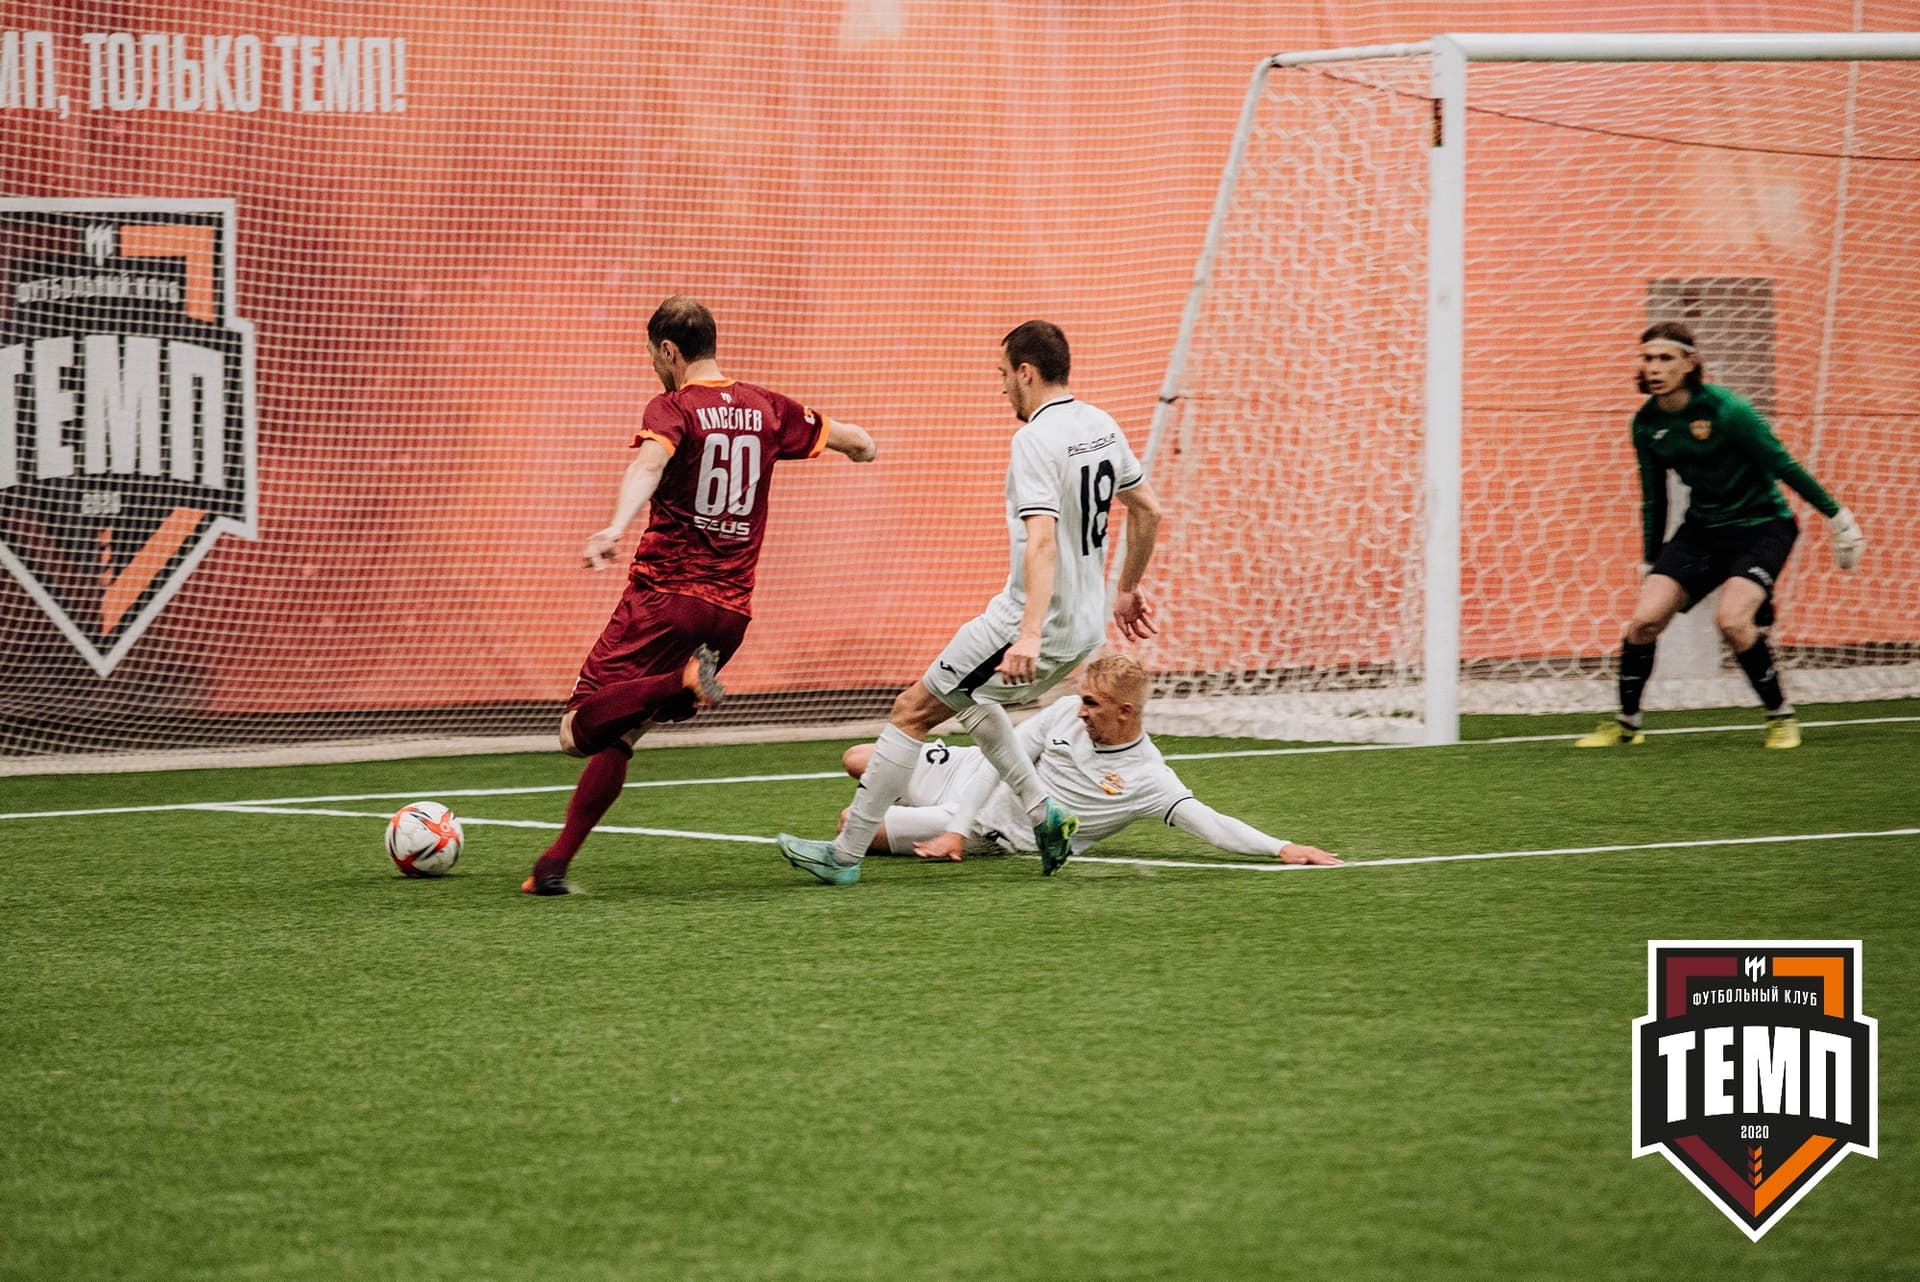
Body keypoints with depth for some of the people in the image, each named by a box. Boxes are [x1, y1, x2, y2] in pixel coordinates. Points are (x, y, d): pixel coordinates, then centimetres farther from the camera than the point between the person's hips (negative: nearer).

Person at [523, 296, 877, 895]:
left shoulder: (672, 409, -6)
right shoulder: (767, 408, 11)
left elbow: (649, 463, -28)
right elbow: (859, 443, 20)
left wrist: (616, 528, -46)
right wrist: (858, 445, 46)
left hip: (664, 597, -6)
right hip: (731, 613, 6)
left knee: (579, 731, -9)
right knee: (615, 737, 17)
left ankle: (682, 682, -29)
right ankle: (554, 865, 9)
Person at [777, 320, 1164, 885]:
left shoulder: (1036, 440, -19)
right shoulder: (1101, 426, 8)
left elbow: (1042, 541, -30)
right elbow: (1148, 511, 18)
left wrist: (1029, 635, -38)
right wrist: (1127, 588, 31)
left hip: (1029, 625, -9)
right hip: (1086, 628, 9)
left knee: (913, 710, 1)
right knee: (967, 698, 29)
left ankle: (846, 853, 5)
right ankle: (1044, 814, 17)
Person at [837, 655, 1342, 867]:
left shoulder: (1147, 778, -25)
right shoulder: (1064, 714, -10)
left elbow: (1209, 823, -32)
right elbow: (999, 760, -6)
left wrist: (1282, 847, -47)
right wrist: (955, 829, -16)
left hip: (991, 833, -4)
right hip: (973, 777, 4)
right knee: (858, 760, 14)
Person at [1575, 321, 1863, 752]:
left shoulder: (1726, 411, -22)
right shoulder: (1646, 424, -4)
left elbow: (1783, 466, -14)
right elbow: (1654, 498, 10)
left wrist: (1837, 516, -8)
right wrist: (1651, 562, 16)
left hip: (1761, 526, -6)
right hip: (1701, 529, 6)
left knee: (1731, 618, -27)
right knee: (1644, 619, -9)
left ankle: (1782, 717, -6)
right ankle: (1626, 724, 9)